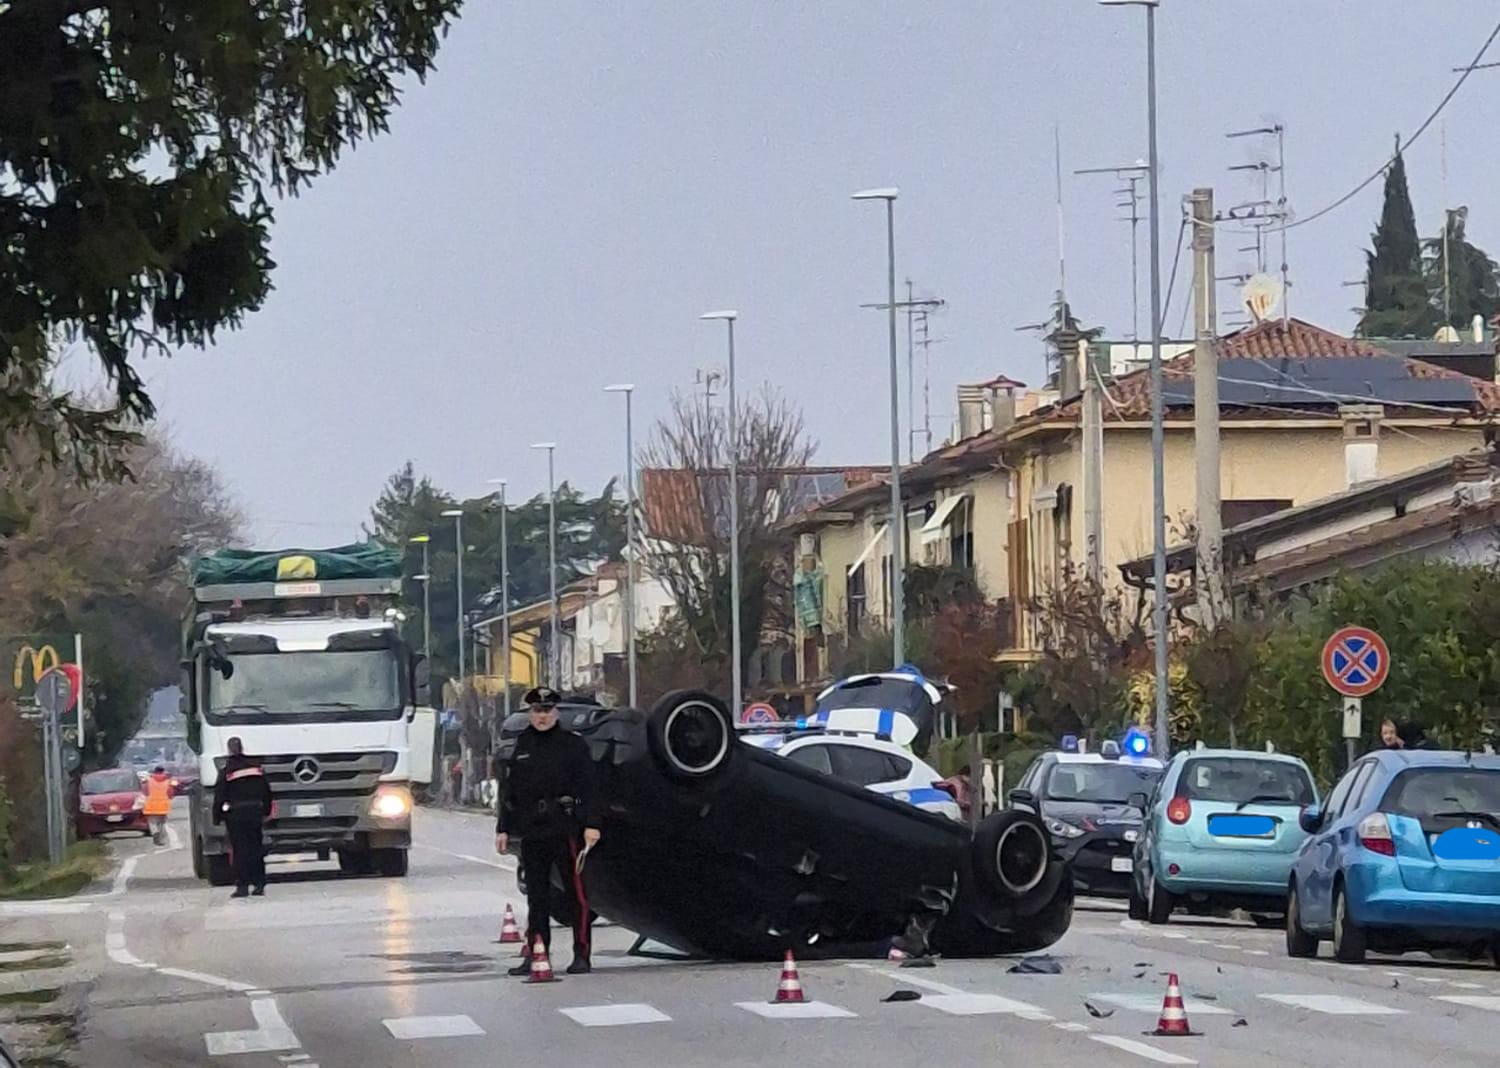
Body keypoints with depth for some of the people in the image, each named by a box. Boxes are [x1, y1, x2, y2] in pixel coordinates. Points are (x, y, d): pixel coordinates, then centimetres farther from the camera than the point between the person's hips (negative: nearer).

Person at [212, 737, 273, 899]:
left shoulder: (226, 771, -6)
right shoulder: (256, 767, 5)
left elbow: (219, 797, -5)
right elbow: (267, 792, 11)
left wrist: (218, 818, 3)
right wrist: (266, 812, 20)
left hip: (236, 814, -3)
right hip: (255, 811, 3)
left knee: (239, 850, -1)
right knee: (256, 849, 9)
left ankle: (242, 886, -5)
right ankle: (259, 884, 8)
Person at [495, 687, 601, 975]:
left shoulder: (574, 745, 1)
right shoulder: (521, 748, 14)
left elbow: (587, 787, -4)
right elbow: (509, 792, 17)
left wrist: (591, 824, -11)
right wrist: (503, 828, 14)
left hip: (565, 830, -4)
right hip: (531, 832, 4)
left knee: (577, 893, -4)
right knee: (536, 895, 7)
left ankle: (582, 956, -1)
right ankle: (534, 956, 11)